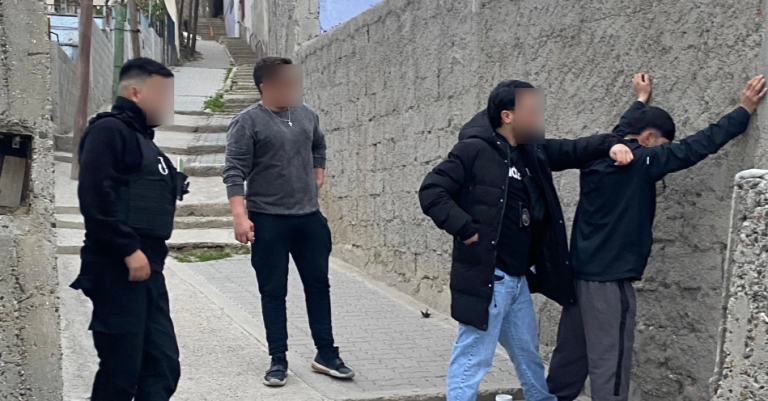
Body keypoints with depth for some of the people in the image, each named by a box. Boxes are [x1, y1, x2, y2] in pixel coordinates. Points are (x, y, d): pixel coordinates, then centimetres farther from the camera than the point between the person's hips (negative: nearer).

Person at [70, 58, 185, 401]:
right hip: (119, 268, -9)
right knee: (121, 372, -5)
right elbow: (95, 196, -19)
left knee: (163, 366, 8)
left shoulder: (143, 138, 22)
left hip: (146, 268, 9)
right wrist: (129, 250, -21)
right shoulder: (109, 129, -7)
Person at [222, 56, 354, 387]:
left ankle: (326, 355, 22)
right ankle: (278, 359, 15)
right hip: (268, 220, -5)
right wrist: (240, 217, -22)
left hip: (309, 217, 5)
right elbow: (234, 172, -14)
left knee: (318, 285, 10)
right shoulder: (248, 122, -10)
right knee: (273, 292, 4)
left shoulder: (306, 114, 7)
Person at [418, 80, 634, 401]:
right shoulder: (473, 150, -12)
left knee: (529, 355, 24)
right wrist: (467, 230, -20)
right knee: (472, 359, -2)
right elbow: (431, 193, -15)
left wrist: (610, 144, -1)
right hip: (486, 279, -8)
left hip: (518, 279, 8)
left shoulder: (532, 151, 11)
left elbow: (572, 151, 17)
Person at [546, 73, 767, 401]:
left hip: (581, 270, 8)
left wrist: (641, 100, 48)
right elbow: (697, 146, -12)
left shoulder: (599, 155, 8)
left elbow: (621, 129, 30)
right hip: (609, 276, -8)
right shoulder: (639, 161, -15)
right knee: (609, 360, -3)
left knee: (572, 352, 18)